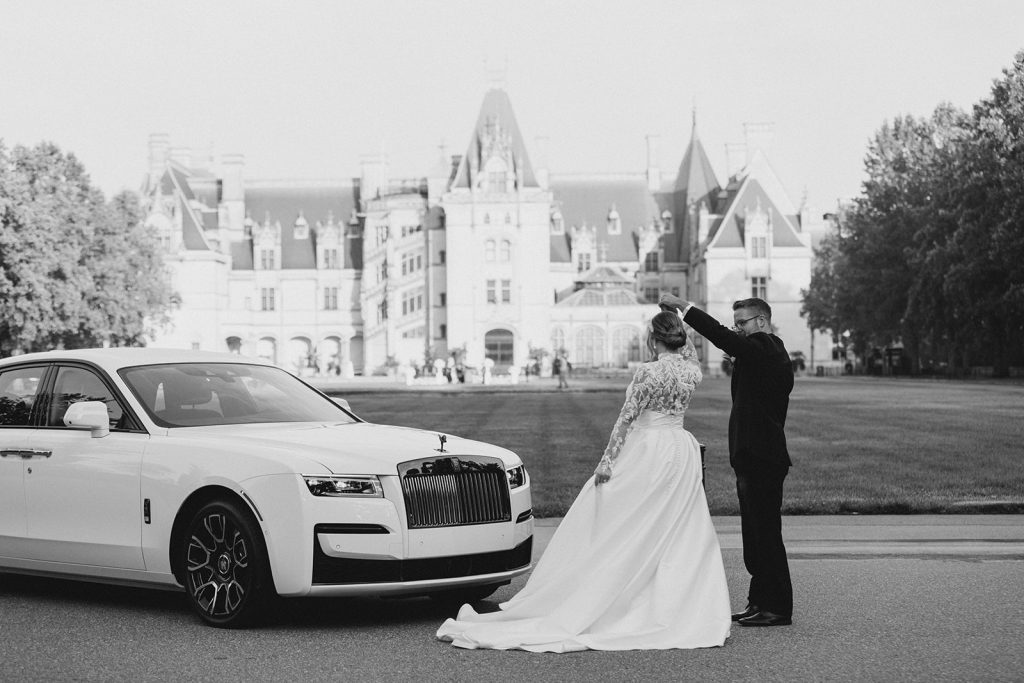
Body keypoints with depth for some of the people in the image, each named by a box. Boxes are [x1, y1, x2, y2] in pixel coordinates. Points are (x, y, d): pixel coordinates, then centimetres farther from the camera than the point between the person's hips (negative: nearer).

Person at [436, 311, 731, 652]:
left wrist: (607, 460, -11)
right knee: (682, 535, 10)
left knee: (616, 532, -2)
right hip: (682, 453, 6)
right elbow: (690, 353, 29)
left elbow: (626, 418, -14)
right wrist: (679, 320, 19)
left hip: (648, 453, -6)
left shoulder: (649, 372, -15)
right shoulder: (691, 370, 3)